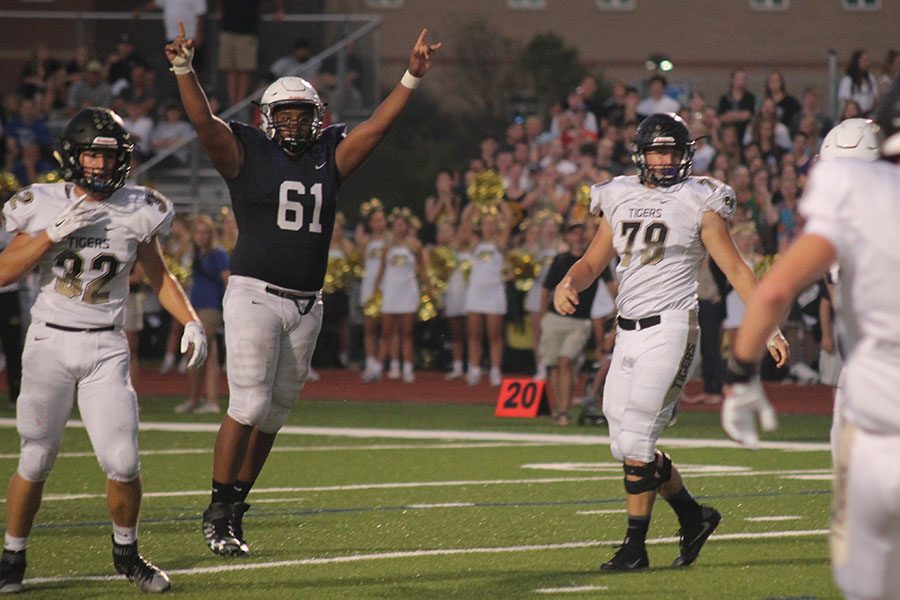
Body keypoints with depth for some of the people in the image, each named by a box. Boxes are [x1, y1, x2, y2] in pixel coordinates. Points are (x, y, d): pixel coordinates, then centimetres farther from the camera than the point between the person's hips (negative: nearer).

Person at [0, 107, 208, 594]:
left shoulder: (135, 211, 2)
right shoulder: (43, 205, -2)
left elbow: (159, 276, 13)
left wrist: (190, 321, -2)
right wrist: (53, 234, -14)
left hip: (106, 347, 1)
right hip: (50, 340, -1)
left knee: (122, 462, -8)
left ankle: (126, 552, 15)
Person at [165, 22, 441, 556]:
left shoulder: (330, 157, 12)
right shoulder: (246, 153, 0)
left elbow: (379, 125, 9)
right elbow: (204, 122, -13)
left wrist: (413, 77, 0)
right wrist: (183, 70, -27)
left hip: (306, 306, 5)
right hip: (255, 294, -5)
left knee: (274, 413, 9)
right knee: (249, 405, -12)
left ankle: (236, 507, 20)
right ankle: (218, 512, -4)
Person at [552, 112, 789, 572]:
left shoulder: (698, 204, -2)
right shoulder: (621, 201, 14)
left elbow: (735, 268, -4)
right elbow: (593, 262, 15)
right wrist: (567, 285, -8)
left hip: (670, 327, -6)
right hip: (628, 331, 6)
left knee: (634, 439, -12)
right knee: (625, 444, 7)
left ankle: (635, 547, -4)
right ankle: (693, 516, 25)